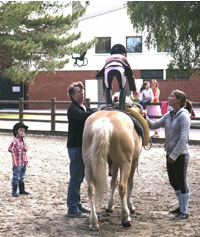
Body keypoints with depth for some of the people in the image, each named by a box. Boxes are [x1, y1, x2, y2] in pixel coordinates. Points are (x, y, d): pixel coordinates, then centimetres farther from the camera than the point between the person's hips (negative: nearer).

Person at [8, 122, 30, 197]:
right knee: (16, 177, 0)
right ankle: (14, 191, 7)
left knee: (22, 177, 18)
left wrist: (26, 148, -7)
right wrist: (14, 162, -19)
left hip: (24, 163, 8)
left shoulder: (23, 142, 9)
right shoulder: (14, 142, -15)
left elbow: (26, 149, 19)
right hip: (17, 163, -8)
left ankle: (22, 190, 29)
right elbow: (12, 152, -17)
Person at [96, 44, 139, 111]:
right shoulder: (123, 58, 41)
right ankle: (121, 107, 10)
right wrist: (134, 90, 41)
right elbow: (130, 74, 39)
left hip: (108, 69, 1)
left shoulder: (108, 58, 45)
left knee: (107, 88, 25)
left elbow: (103, 74, 46)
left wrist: (104, 89, 52)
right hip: (119, 68, -1)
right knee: (123, 88, 21)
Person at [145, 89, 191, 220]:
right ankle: (181, 206, 32)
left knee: (182, 182, 0)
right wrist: (144, 118, -1)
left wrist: (174, 155, -22)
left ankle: (184, 211, 10)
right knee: (173, 182, 16)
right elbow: (154, 125, 16)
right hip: (170, 154, 8)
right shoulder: (168, 116, 9)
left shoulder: (183, 116, -15)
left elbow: (183, 138, -20)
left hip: (181, 155, -8)